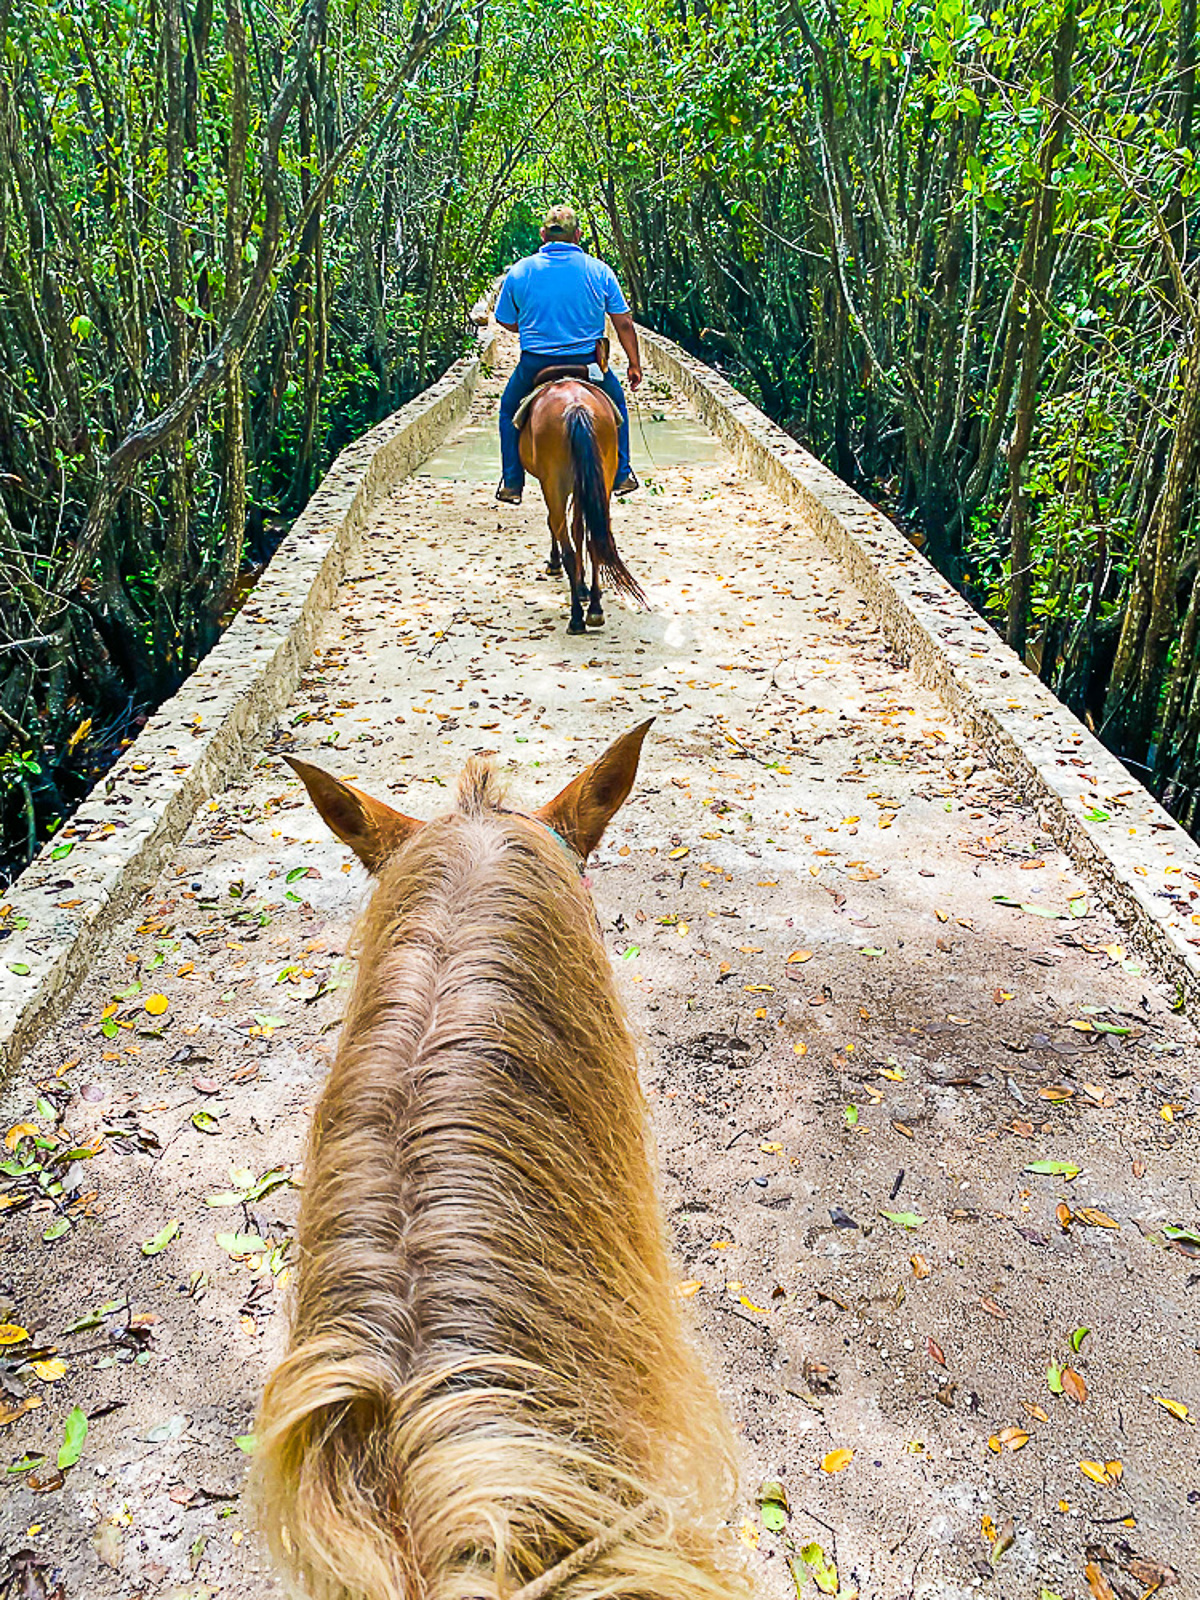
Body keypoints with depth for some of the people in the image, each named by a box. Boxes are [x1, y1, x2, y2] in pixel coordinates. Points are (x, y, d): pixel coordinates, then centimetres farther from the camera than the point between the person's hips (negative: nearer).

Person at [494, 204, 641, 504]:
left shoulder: (520, 271, 1)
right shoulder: (599, 270, 0)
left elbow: (507, 322, 10)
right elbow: (624, 324, 3)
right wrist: (635, 364, 14)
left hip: (534, 364, 0)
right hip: (588, 363, 0)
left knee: (510, 411, 27)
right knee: (615, 401, 29)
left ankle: (512, 485, 22)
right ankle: (620, 476, 28)